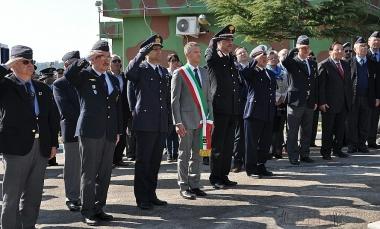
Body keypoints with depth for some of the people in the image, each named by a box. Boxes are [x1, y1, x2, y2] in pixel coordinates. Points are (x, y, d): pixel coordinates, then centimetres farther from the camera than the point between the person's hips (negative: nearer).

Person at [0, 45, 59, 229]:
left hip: (41, 148, 5)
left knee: (33, 195, 12)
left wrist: (53, 143, 10)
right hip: (16, 147, -5)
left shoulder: (43, 88, 13)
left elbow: (53, 117, 15)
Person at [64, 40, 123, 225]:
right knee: (89, 173, 0)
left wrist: (119, 131, 15)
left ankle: (99, 208, 21)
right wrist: (87, 59, -21)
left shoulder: (114, 80, 17)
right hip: (90, 132, -6)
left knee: (105, 174, 10)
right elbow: (68, 74, -24)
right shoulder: (84, 75, -1)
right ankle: (87, 212, 8)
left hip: (109, 134, 6)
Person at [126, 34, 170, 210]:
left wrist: (168, 120, 17)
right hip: (145, 123, -6)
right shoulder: (140, 69, -2)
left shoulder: (164, 72, 18)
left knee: (155, 161, 12)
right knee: (143, 162, 0)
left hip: (161, 125, 6)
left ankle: (151, 195, 22)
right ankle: (142, 198, 7)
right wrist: (142, 51, -23)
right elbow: (129, 73, -28)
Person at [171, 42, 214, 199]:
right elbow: (175, 100, -6)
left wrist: (209, 117, 6)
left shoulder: (204, 73, 12)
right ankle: (184, 187, 10)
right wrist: (178, 122, -12)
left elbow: (209, 97, 13)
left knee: (197, 155, 11)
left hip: (201, 120, 5)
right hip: (187, 120, -5)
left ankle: (194, 185, 20)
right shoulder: (179, 74, -3)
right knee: (185, 155, 2)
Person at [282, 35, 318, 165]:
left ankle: (304, 154, 23)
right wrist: (295, 50, -22)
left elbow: (315, 82, 16)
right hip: (295, 101, -6)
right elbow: (284, 62, -28)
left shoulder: (313, 63, 14)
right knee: (293, 132, 0)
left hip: (309, 103, 6)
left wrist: (315, 101, 12)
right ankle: (293, 157, 6)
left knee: (307, 131, 12)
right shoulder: (292, 62, -3)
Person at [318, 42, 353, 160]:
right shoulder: (324, 65, -7)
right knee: (328, 129, 3)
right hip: (329, 104, -6)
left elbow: (349, 83, 16)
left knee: (340, 128, 12)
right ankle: (326, 152, 12)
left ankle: (337, 149, 24)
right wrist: (322, 102, -16)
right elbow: (320, 85, -11)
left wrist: (350, 100, 10)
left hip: (343, 104, 6)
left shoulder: (346, 65, 14)